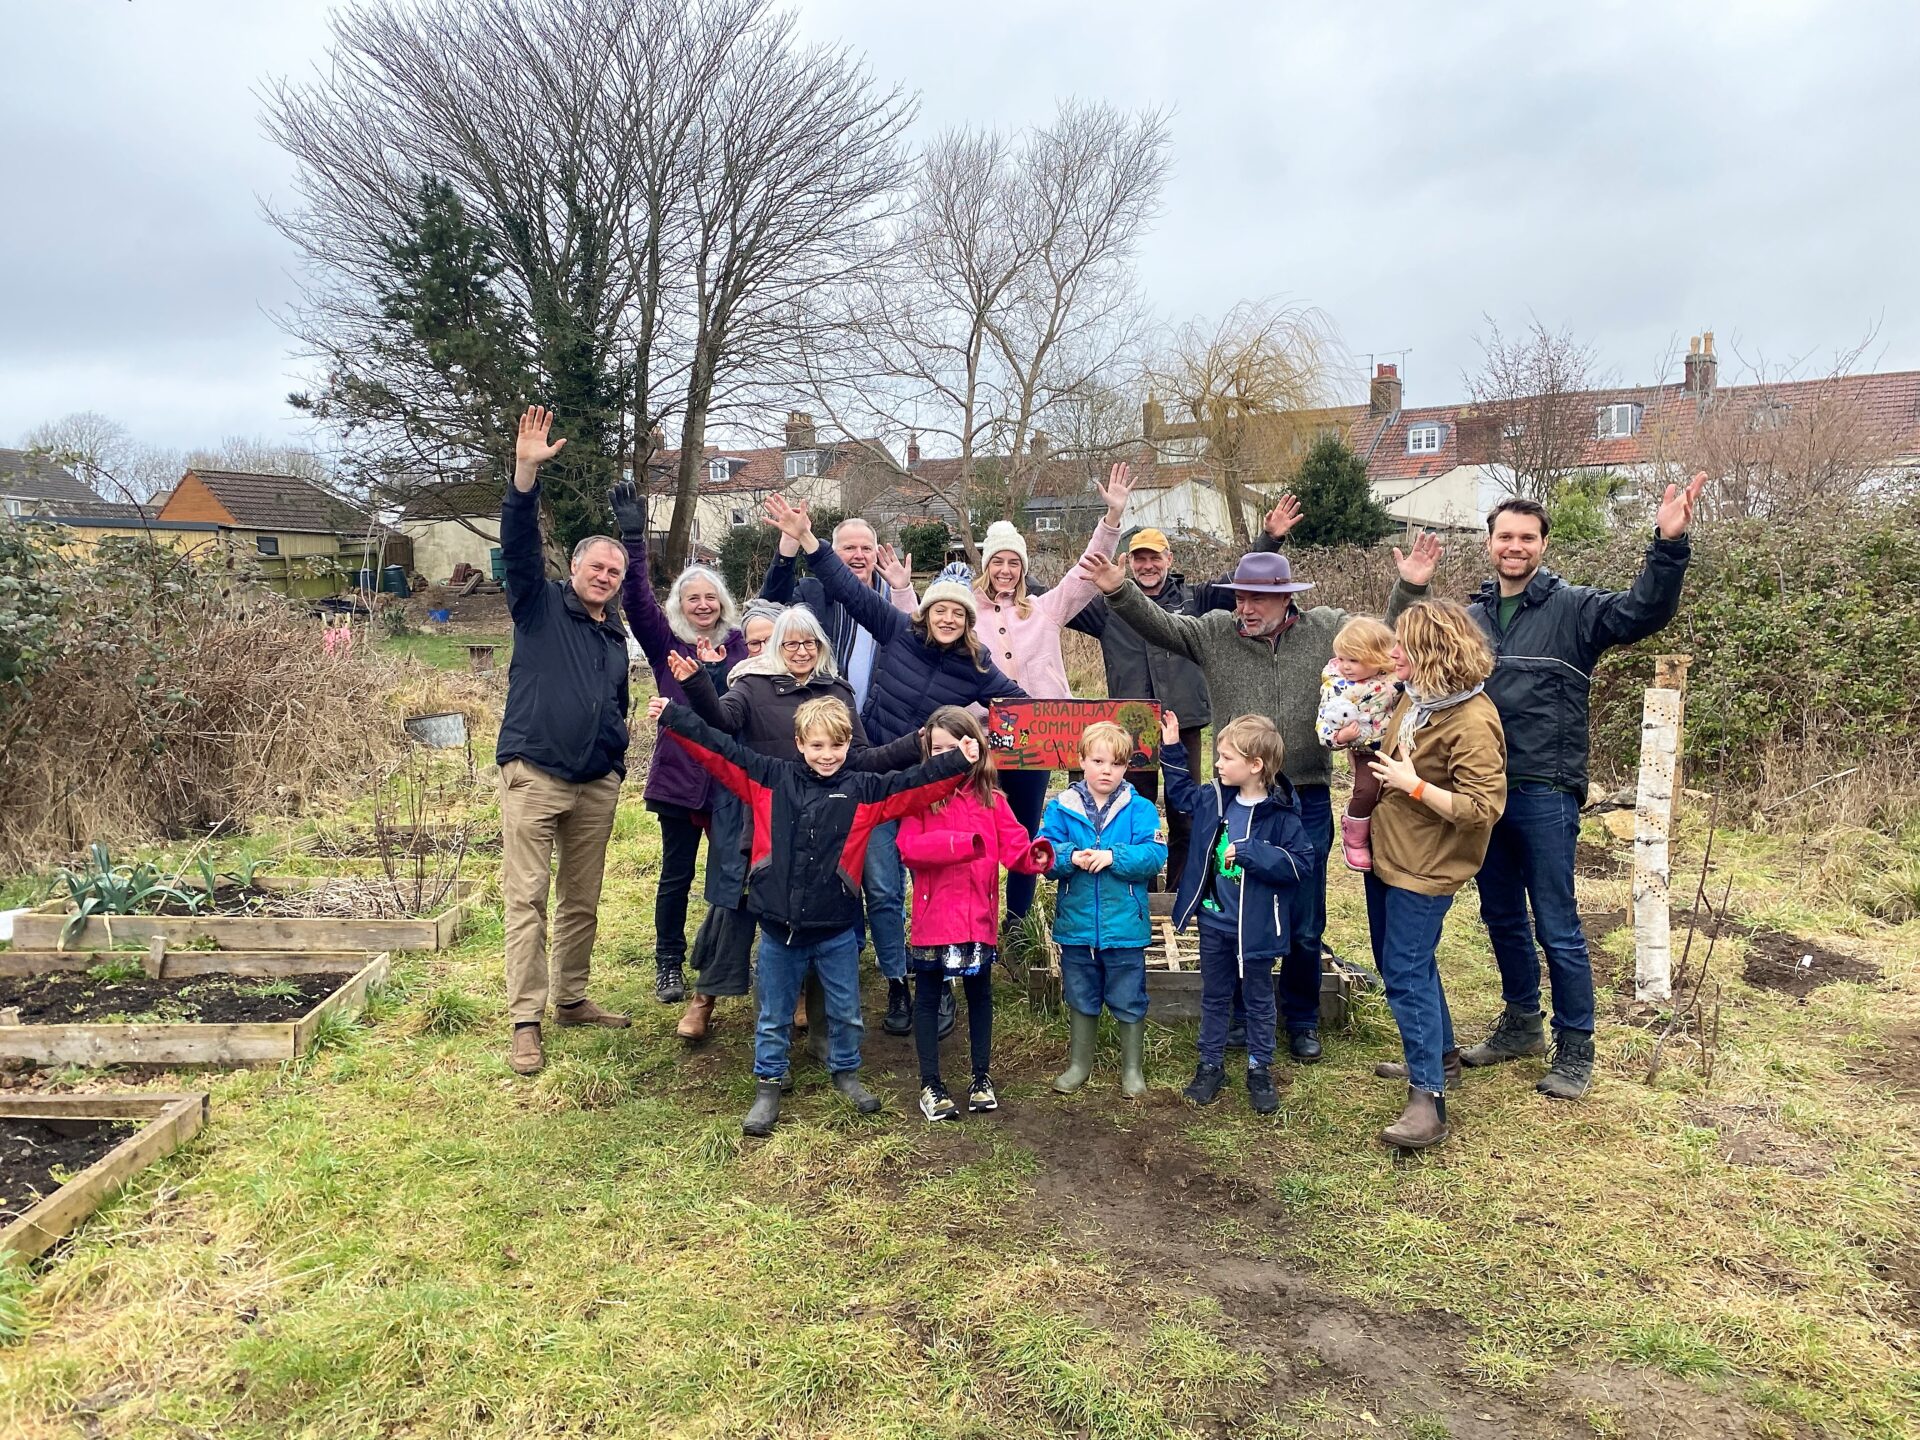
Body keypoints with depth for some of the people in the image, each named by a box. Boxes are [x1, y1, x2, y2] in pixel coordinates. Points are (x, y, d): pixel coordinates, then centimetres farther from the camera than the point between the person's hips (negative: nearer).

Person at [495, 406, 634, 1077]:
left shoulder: (616, 636, 18)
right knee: (526, 899, -4)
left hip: (597, 786, 6)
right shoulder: (540, 603, 2)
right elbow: (519, 541, -15)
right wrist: (526, 472, -27)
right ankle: (525, 1021, 1)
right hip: (534, 776, -5)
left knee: (582, 901, 11)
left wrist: (618, 756, 16)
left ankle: (570, 998, 25)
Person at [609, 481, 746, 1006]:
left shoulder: (739, 643, 7)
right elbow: (636, 600, -11)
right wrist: (633, 538, -23)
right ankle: (668, 963, 21)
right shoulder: (665, 642, 1)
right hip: (679, 775, -2)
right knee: (676, 874, 7)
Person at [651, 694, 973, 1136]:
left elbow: (915, 784, -8)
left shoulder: (863, 791, -2)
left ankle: (846, 1073, 40)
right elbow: (720, 751, -2)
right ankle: (767, 1086, 31)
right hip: (779, 928, 0)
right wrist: (673, 716, -6)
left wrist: (959, 761, -19)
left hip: (837, 930, 0)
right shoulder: (771, 779, -2)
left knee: (846, 1012, 17)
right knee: (774, 1016, 14)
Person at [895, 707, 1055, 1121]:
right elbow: (909, 847, -18)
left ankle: (981, 1076, 31)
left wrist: (1035, 855, -28)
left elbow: (1014, 846, -6)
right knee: (927, 998, 9)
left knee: (979, 995, 16)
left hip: (979, 919, 2)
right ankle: (930, 1084, 21)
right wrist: (962, 842, -24)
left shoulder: (991, 800, 3)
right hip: (933, 919, -2)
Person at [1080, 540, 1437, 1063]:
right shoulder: (1214, 632, 0)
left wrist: (1407, 588, -4)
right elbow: (1157, 624, -5)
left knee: (1305, 926, 11)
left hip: (1307, 799, 0)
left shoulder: (1327, 628, 2)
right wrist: (1119, 590, -21)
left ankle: (1301, 1019, 32)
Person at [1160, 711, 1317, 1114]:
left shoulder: (1280, 813, -20)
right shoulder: (1212, 799, -2)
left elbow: (1302, 863, -24)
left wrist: (1249, 853, -29)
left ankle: (1259, 1069, 31)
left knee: (1258, 1000, 15)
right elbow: (1179, 792, 18)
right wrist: (1171, 748, 9)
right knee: (1214, 997, 18)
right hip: (1213, 922, 5)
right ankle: (1210, 1065, 32)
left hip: (1254, 927, -5)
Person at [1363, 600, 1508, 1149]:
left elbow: (1484, 808, -24)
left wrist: (1414, 785, -24)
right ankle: (1440, 1057, 39)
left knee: (1406, 974, -9)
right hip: (1387, 853, 9)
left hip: (1424, 868, -9)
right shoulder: (1413, 697, 3)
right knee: (1403, 962, 21)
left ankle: (1428, 1102, -2)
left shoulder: (1472, 722, -23)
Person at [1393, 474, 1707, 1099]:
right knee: (1502, 917, 17)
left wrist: (1669, 545, -32)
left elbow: (1644, 611, -17)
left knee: (1557, 927, 1)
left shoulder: (1573, 608, -3)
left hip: (1545, 795, -5)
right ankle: (1522, 1023, 34)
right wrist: (1412, 594, 4)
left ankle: (1575, 1048, 16)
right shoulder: (1472, 616, 11)